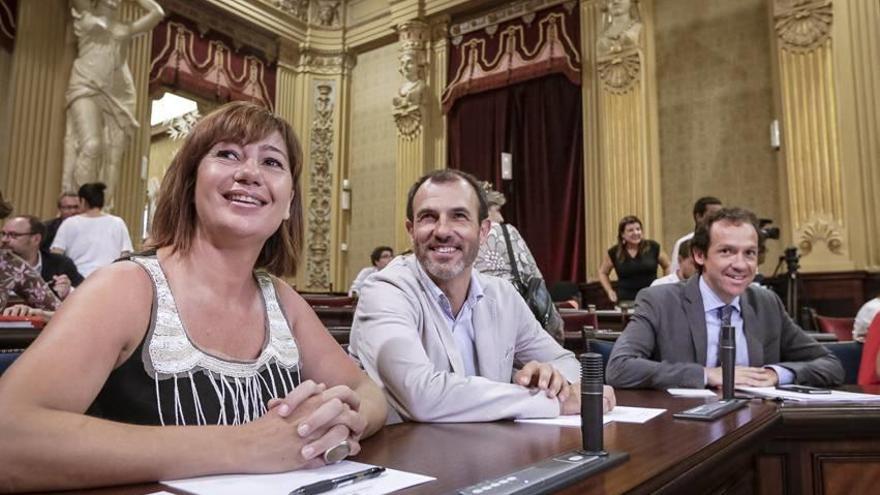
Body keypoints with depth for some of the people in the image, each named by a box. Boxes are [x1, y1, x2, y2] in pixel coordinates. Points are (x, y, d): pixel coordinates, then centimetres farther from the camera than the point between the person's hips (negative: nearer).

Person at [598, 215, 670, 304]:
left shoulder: (653, 247, -1)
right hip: (626, 301, 0)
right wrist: (610, 291, 5)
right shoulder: (614, 252, 1)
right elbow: (602, 272, 16)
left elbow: (667, 266, 14)